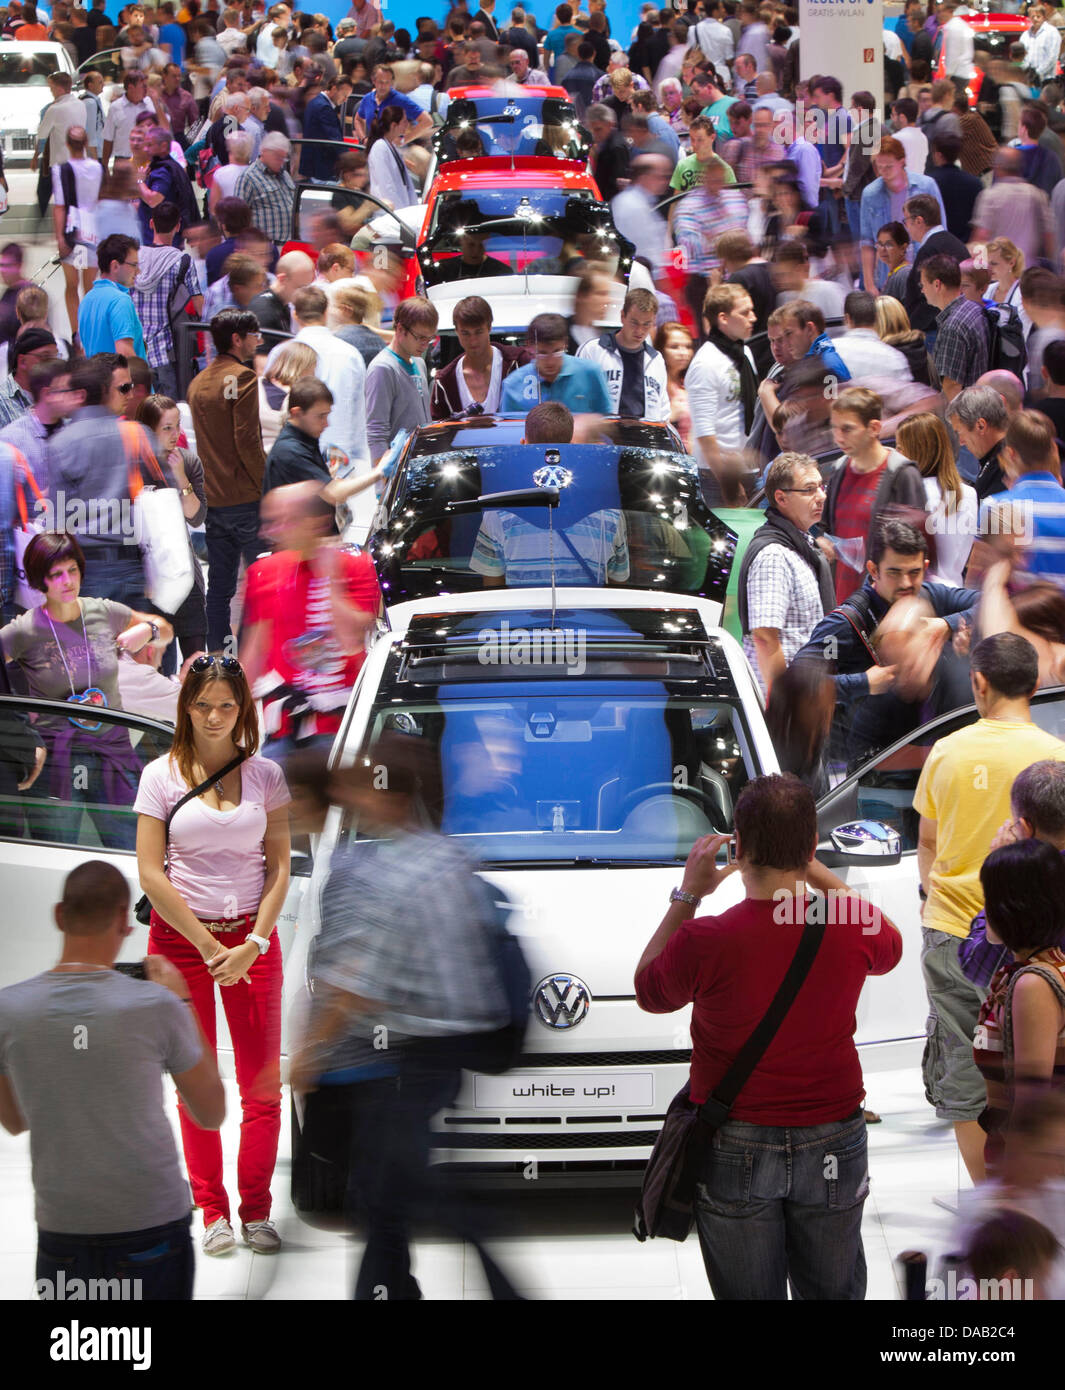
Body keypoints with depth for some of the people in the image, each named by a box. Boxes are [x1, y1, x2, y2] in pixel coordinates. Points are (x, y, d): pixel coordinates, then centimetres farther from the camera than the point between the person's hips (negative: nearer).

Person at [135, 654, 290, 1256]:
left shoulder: (265, 775, 3)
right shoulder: (162, 776, -2)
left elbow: (279, 867, 2)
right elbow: (151, 874, -6)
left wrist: (253, 945, -10)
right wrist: (210, 947, -11)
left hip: (252, 938, 1)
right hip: (180, 938, -1)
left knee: (263, 1084, -1)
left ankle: (257, 1211, 9)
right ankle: (213, 1211, 11)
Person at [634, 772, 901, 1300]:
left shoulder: (705, 941, -21)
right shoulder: (852, 927, -13)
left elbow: (648, 991, 2)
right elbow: (891, 948, 15)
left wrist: (687, 896, 5)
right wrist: (815, 872, 14)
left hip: (734, 1151, -2)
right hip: (833, 1146, 2)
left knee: (747, 1295, 12)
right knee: (834, 1294, 17)